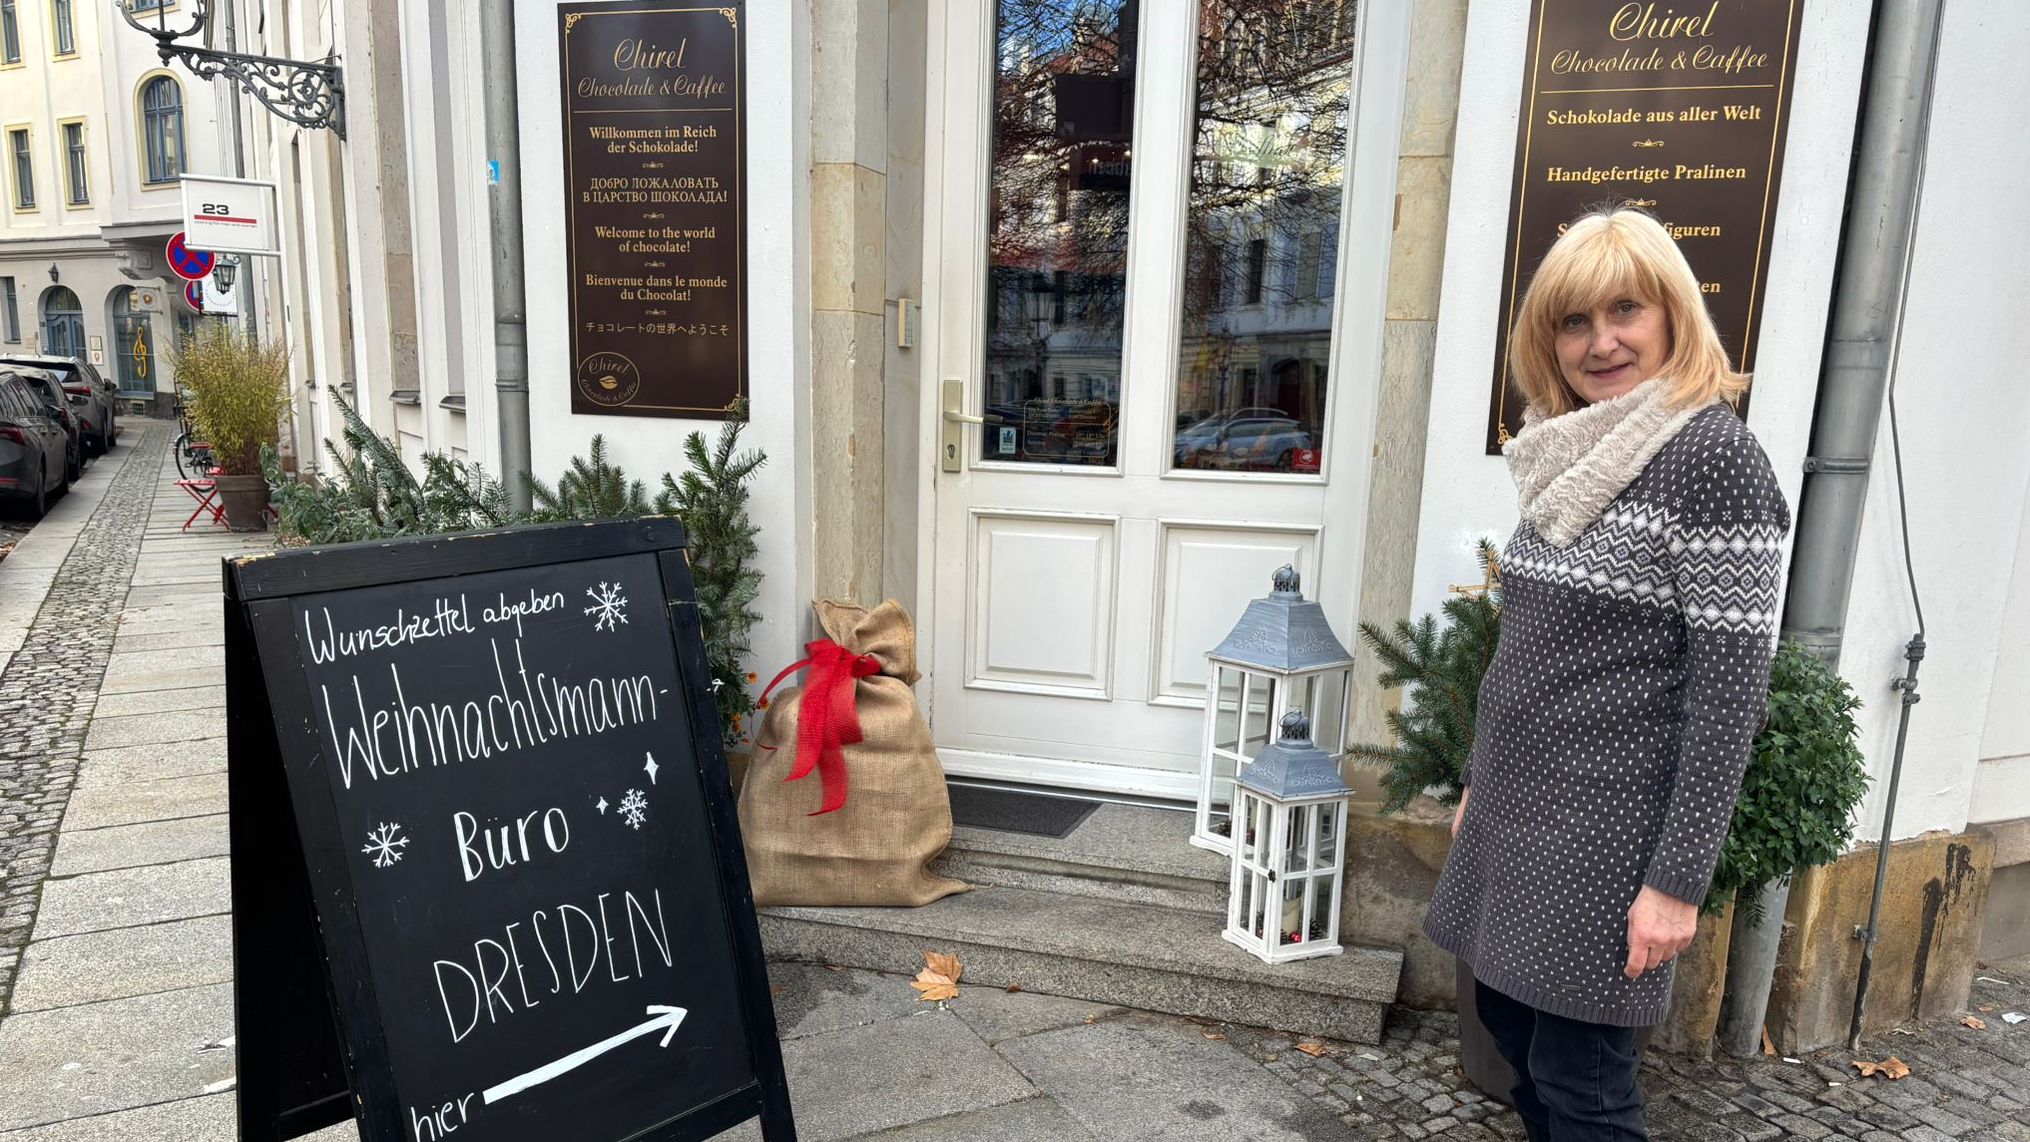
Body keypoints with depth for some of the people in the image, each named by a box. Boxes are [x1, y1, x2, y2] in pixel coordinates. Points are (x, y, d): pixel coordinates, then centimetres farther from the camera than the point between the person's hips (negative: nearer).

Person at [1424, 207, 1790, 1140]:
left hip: (1609, 825, -7)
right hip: (1517, 802, 8)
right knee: (1505, 1013, 19)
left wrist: (1679, 879, -17)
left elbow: (1730, 687, -16)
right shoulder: (1574, 458, 8)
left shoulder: (1714, 457, -14)